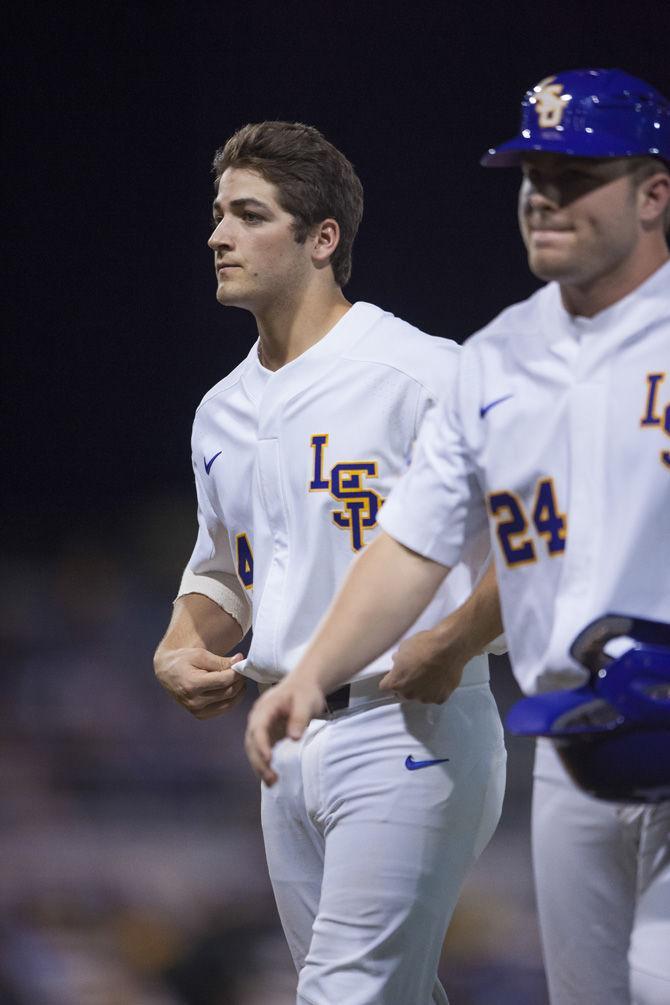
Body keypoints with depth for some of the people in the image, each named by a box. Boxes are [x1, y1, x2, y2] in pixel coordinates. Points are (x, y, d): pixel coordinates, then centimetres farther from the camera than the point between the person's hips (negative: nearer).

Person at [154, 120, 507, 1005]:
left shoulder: (421, 375, -10)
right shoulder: (221, 411, 15)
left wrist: (454, 642, -22)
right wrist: (178, 650, 8)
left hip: (412, 732, -8)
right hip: (286, 745, 8)